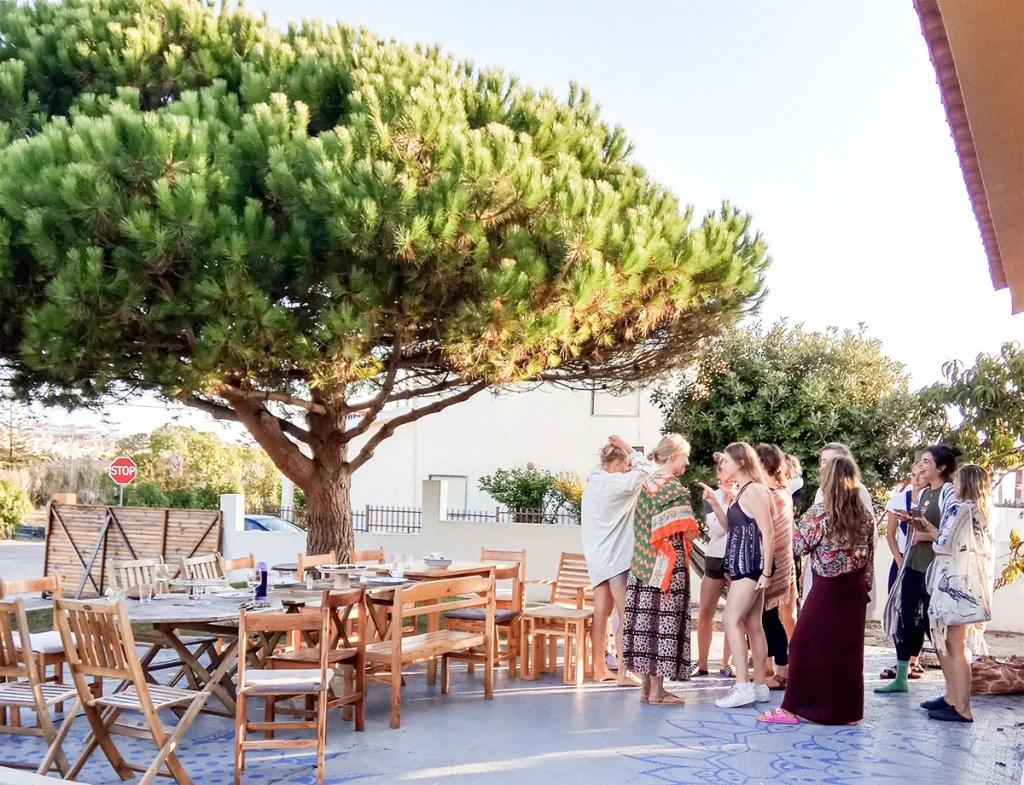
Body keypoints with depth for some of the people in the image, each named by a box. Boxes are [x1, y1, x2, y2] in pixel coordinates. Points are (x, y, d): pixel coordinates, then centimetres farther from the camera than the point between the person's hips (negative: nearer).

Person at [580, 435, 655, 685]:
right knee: (627, 616, -5)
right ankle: (623, 673, -5)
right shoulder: (614, 483, -15)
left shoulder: (594, 483, 12)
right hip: (616, 558, -9)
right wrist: (626, 448, -5)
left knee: (602, 613, 11)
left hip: (598, 558, 9)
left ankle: (600, 669, 16)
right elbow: (647, 469, -14)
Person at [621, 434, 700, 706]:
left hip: (643, 564, 8)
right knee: (663, 623, -3)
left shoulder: (647, 485, 12)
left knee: (646, 620, 9)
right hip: (668, 566, -8)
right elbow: (688, 532, -15)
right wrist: (691, 522, 4)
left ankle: (646, 686, 16)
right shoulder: (675, 490, -12)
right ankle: (657, 691, 1)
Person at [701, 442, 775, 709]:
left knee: (732, 620, -12)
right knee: (752, 624, 11)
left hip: (751, 565, -10)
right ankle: (759, 685, 17)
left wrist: (766, 572, -20)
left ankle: (743, 686, -13)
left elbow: (768, 533, -18)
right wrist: (714, 503, 9)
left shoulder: (754, 491, -14)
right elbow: (732, 526, 20)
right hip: (742, 565, 10)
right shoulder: (742, 491, 15)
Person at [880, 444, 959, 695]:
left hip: (935, 568, -8)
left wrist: (925, 535, -13)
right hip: (913, 564, 9)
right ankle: (901, 679, 18)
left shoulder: (949, 492, -11)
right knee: (905, 619, 9)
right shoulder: (924, 493, 14)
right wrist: (910, 519, 5)